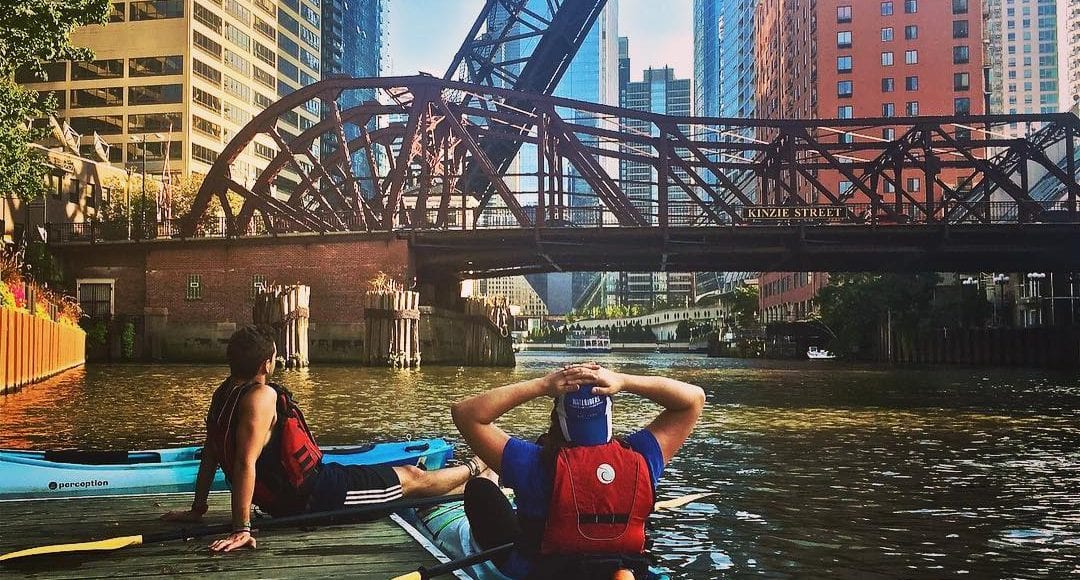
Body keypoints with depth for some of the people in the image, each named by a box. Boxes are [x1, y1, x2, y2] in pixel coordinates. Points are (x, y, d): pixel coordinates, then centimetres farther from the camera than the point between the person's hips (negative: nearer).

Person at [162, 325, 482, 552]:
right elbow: (246, 462, -31)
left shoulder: (224, 392, 1)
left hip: (281, 500, 10)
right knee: (412, 477, 7)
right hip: (311, 495, -10)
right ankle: (474, 470, 30)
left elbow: (211, 450, 7)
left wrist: (198, 508, 14)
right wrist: (241, 529, -31)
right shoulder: (261, 396, -26)